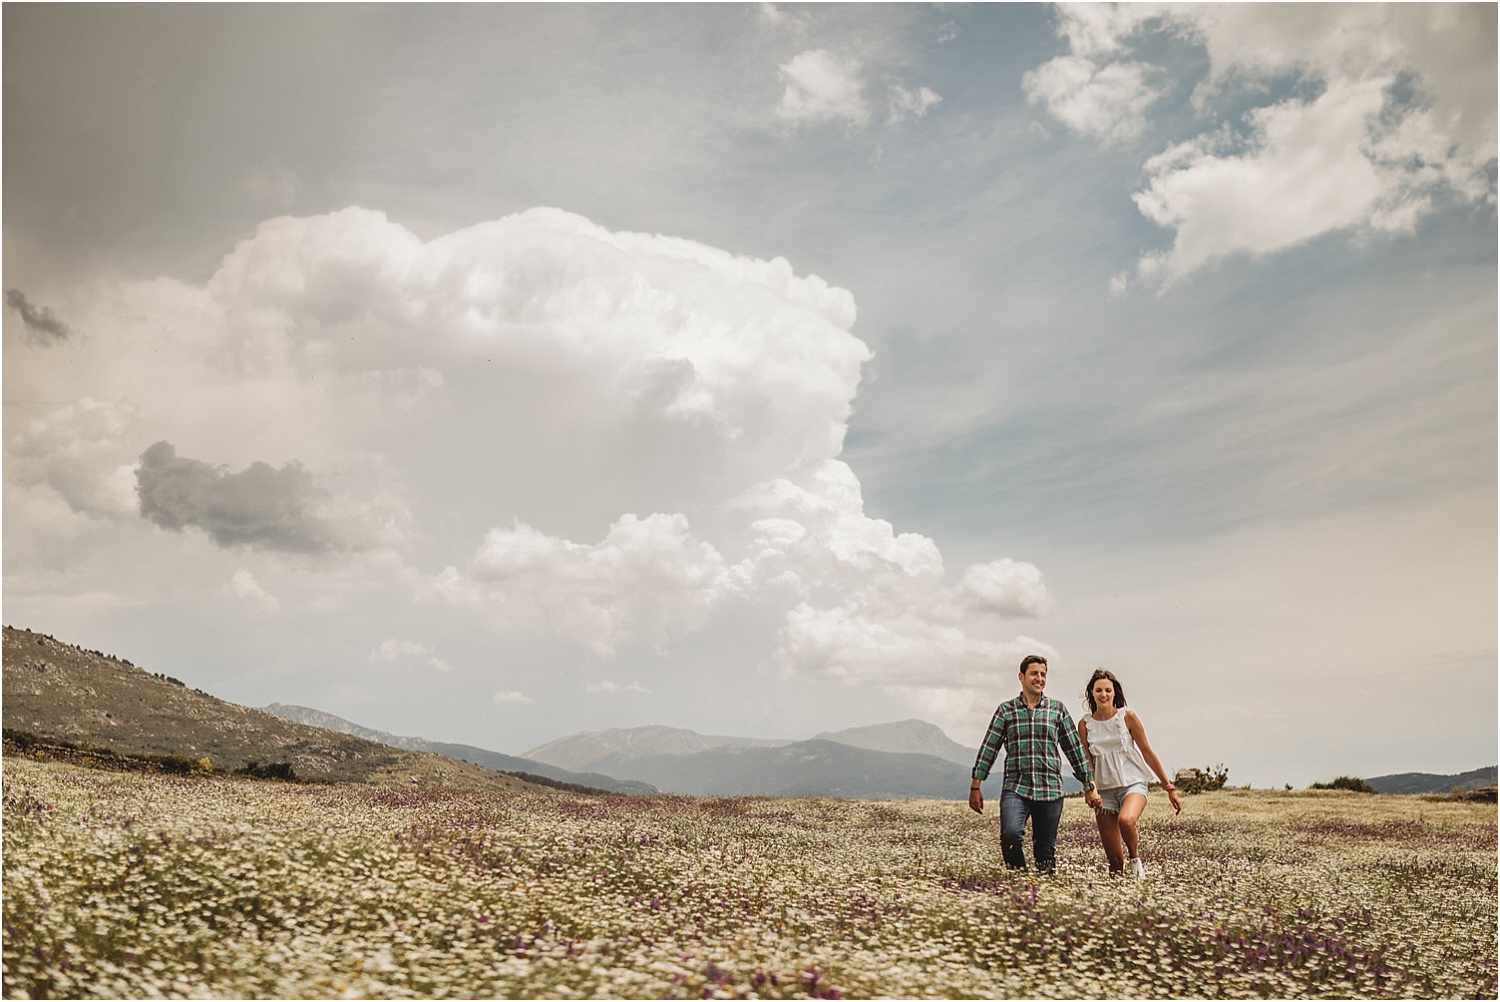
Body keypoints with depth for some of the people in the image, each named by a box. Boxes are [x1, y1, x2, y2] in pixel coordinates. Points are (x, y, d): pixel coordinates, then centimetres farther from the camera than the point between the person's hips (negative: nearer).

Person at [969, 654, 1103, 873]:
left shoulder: (1057, 709, 10)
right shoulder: (1005, 710, 7)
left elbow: (1075, 749, 14)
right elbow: (988, 748, 7)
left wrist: (1089, 787, 12)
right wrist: (975, 787, 3)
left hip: (1050, 791, 2)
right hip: (1015, 788, -1)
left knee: (1046, 851, 3)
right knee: (1010, 833, -24)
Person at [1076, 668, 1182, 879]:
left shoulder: (1127, 716, -3)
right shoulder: (1085, 724, 3)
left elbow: (1148, 753, 1)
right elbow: (1087, 762, 4)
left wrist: (1169, 788, 2)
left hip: (1133, 784, -2)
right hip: (1105, 789, 2)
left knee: (1126, 820, -34)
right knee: (1114, 859, -2)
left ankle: (1136, 858, -5)